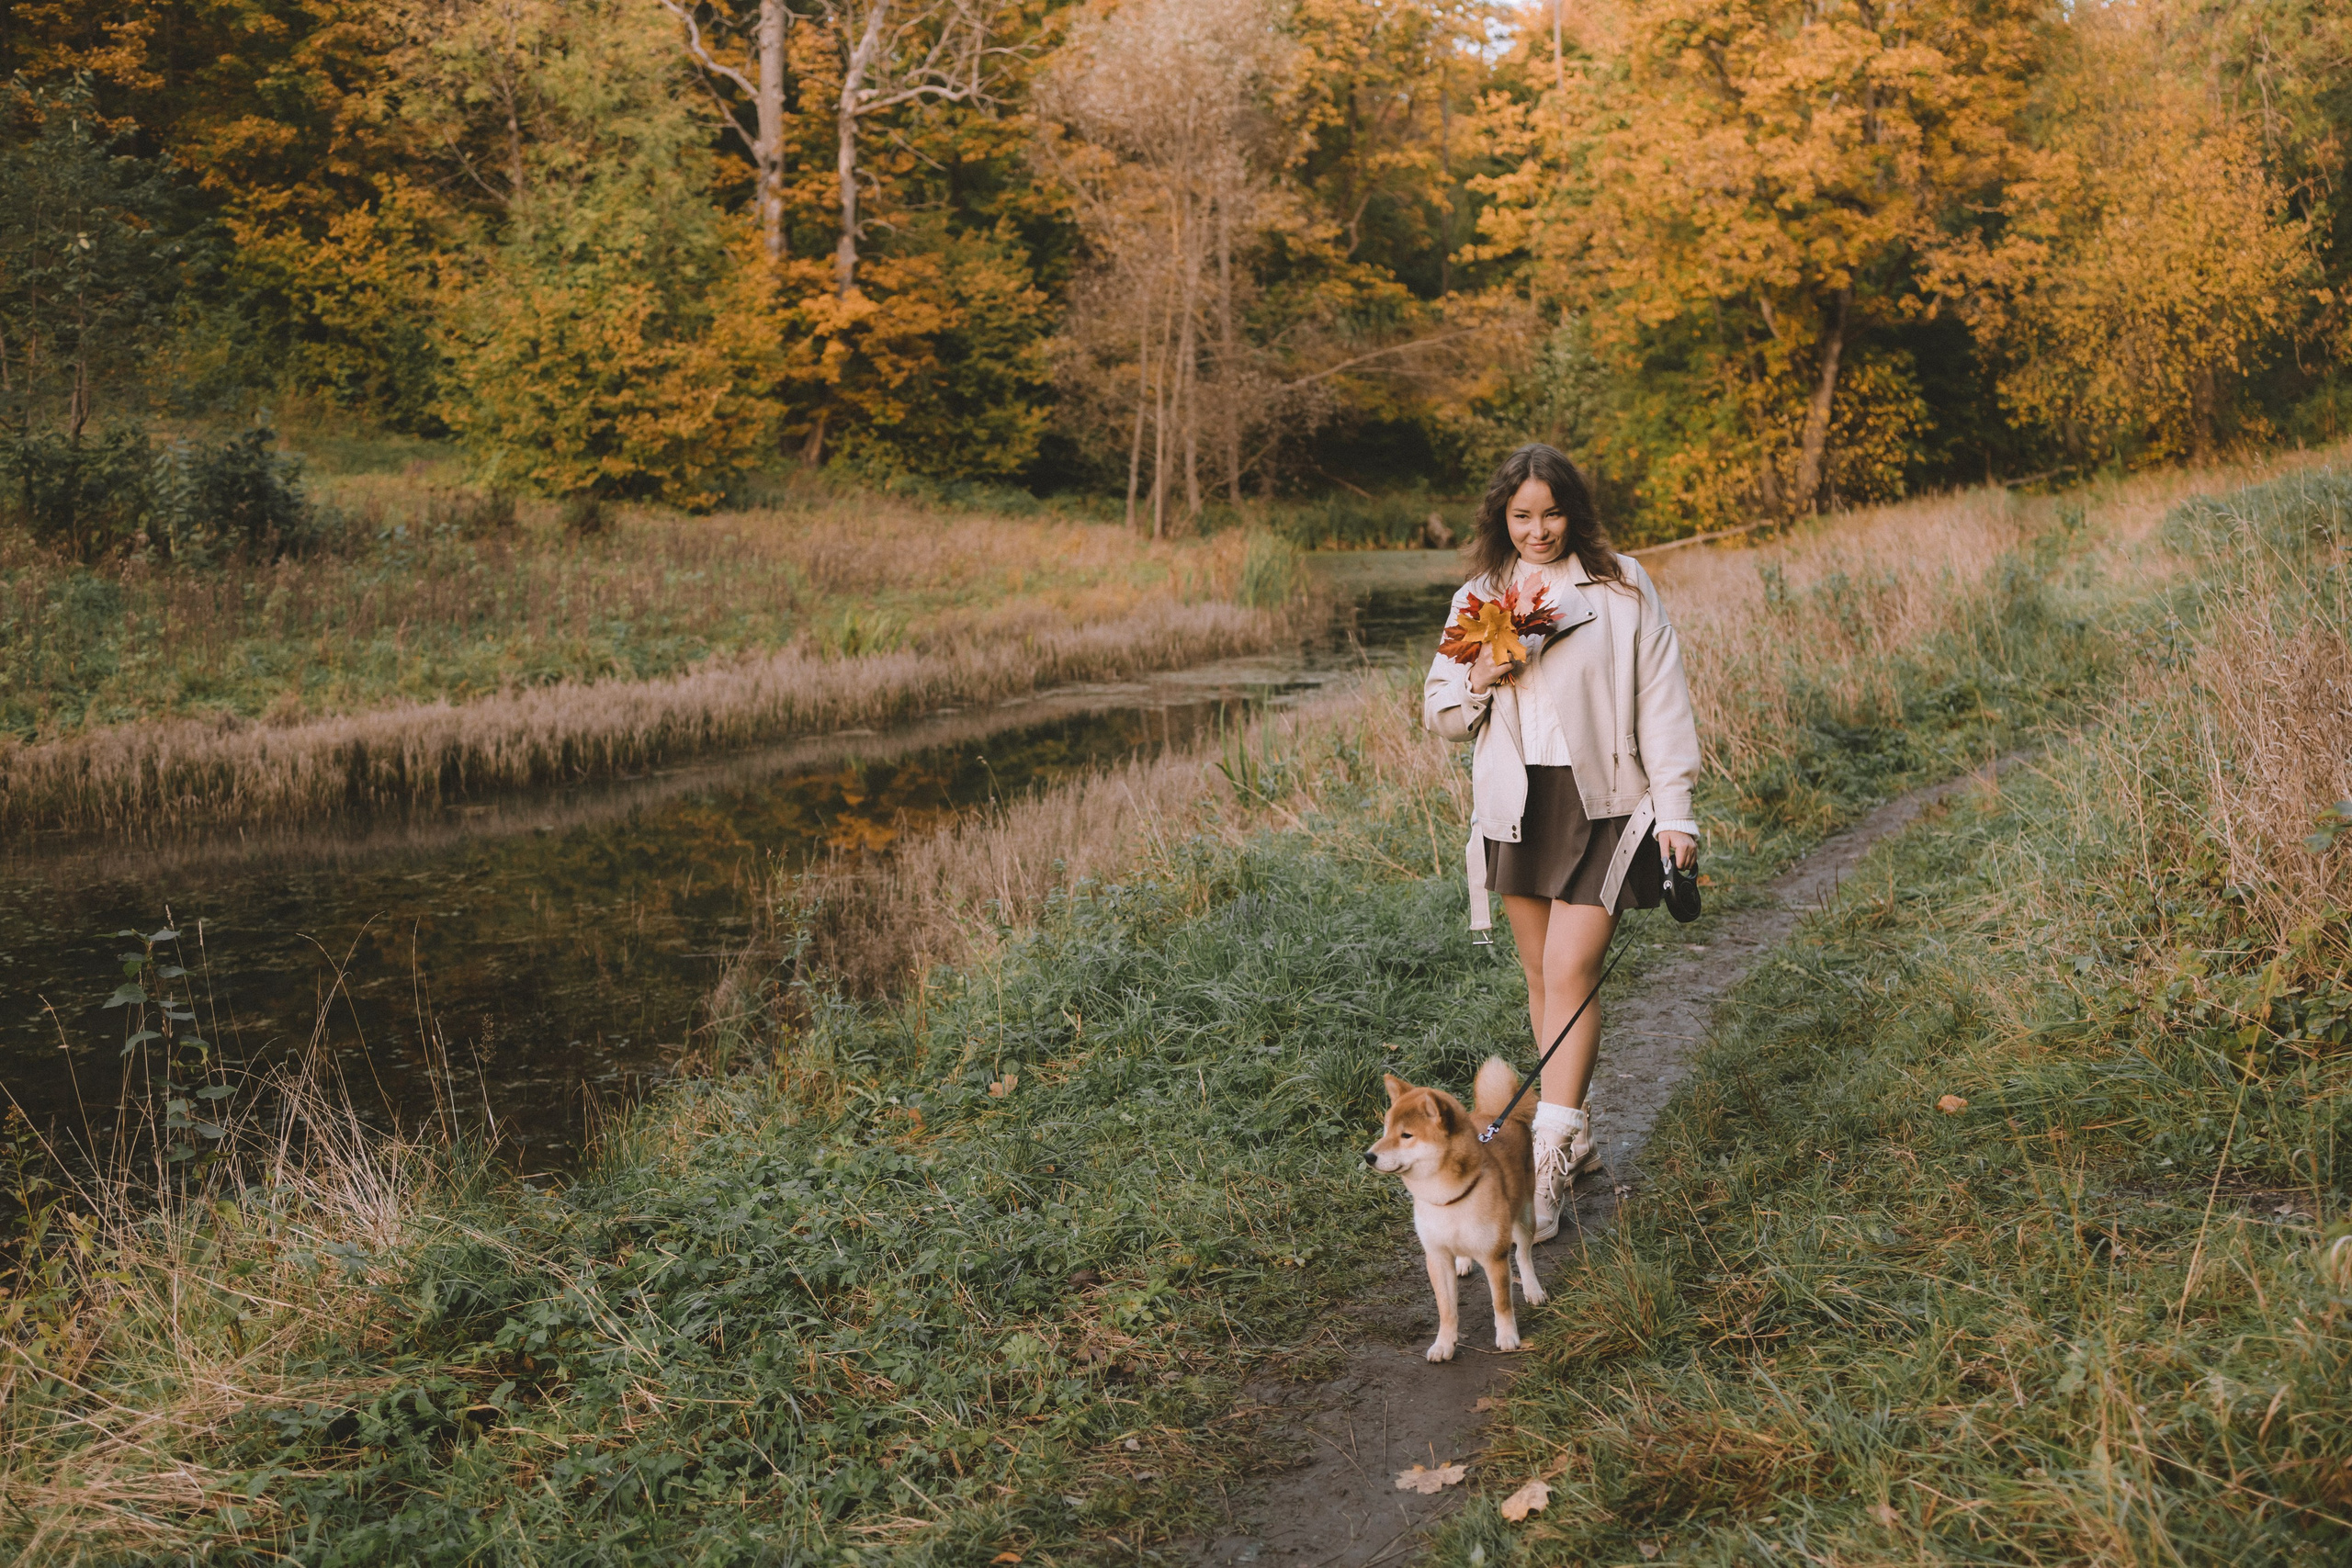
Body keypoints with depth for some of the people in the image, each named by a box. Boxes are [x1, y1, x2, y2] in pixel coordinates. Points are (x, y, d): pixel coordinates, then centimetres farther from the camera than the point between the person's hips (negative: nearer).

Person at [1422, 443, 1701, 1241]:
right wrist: (1479, 680, -10)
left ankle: (1547, 1168, -11)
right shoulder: (1479, 597, 9)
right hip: (1515, 808, 4)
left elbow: (1661, 700, 0)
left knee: (1571, 974, -12)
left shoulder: (1621, 587, -1)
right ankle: (1576, 1139, 23)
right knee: (1542, 976, 10)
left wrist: (1675, 809, -5)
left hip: (1602, 803, -4)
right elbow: (1440, 711, 12)